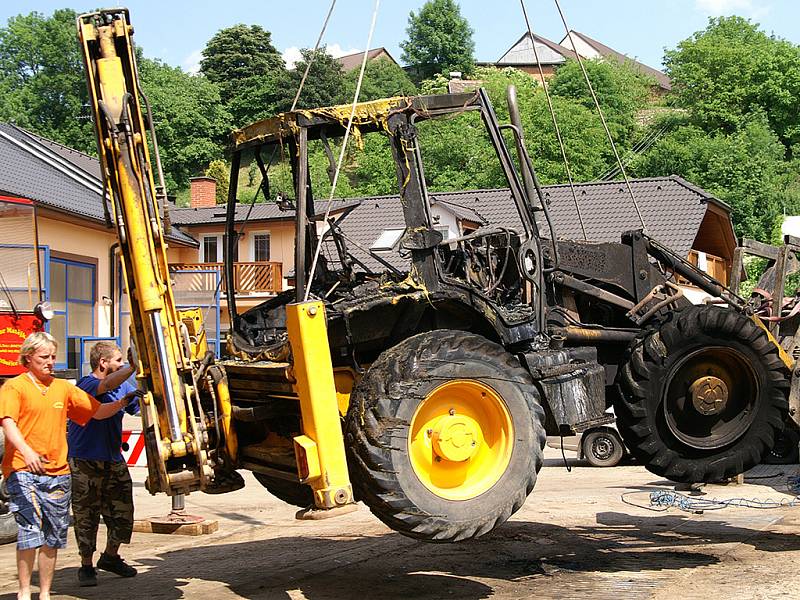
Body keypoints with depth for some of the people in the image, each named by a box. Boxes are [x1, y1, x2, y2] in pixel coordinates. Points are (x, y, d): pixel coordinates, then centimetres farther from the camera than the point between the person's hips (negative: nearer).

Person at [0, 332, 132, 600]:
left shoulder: (64, 388, 15)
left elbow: (97, 411, 16)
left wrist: (122, 403, -2)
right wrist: (27, 452, -31)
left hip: (58, 472, 5)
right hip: (24, 471, -5)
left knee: (53, 538, 8)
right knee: (30, 532, -12)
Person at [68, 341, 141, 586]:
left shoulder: (123, 385, 9)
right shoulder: (87, 384, -15)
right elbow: (108, 385, -36)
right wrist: (133, 368, -47)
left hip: (113, 460, 7)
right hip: (84, 462, -7)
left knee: (122, 514, 9)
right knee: (86, 517, 3)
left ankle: (110, 557, 30)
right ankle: (86, 566, 17)